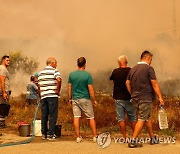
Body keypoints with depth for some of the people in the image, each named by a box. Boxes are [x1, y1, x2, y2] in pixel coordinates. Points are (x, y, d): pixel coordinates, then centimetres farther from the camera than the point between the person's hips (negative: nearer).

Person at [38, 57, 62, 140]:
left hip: (43, 96, 6)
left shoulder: (41, 72, 16)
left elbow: (39, 85, 16)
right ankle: (50, 134, -2)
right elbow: (59, 80, -22)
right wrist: (58, 90, -11)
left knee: (44, 115, 11)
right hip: (52, 96, -6)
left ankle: (44, 134, 15)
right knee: (53, 115, -1)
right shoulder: (54, 71, -3)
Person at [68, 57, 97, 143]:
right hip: (85, 99, -3)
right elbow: (90, 89, -9)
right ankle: (95, 137, 8)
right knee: (91, 118, 6)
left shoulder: (71, 74, 2)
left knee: (76, 117, 2)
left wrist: (70, 98, 16)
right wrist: (94, 100, 0)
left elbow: (69, 88, 7)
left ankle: (78, 137, 4)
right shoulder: (87, 75, -8)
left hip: (75, 99, 3)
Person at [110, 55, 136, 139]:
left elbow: (111, 79, 11)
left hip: (119, 98, -1)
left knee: (121, 118, 4)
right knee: (132, 118, 12)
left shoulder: (115, 71, -8)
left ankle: (125, 137, 2)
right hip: (129, 98, 1)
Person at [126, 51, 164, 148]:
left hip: (135, 98, 7)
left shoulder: (133, 69, 11)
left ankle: (153, 139, 27)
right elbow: (154, 84, -13)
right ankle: (133, 141, -7)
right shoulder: (149, 68, -9)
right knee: (142, 119, -3)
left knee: (147, 118, 18)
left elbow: (127, 83, 11)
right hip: (145, 98, -7)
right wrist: (160, 97, -9)